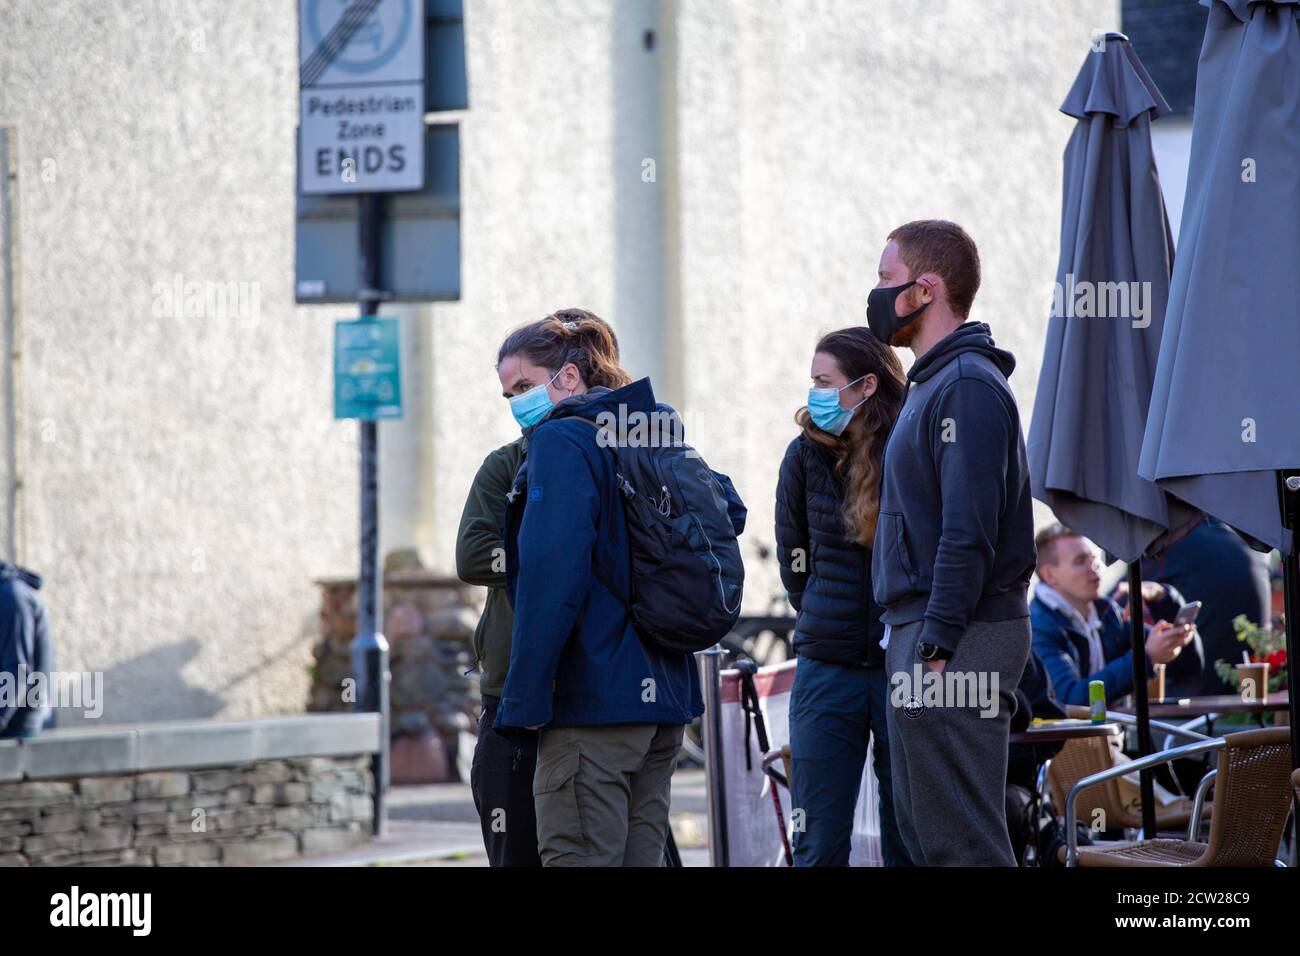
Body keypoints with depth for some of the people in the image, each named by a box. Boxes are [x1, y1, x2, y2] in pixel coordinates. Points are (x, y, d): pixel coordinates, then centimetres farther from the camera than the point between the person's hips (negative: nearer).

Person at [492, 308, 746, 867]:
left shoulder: (560, 441, -10)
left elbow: (550, 575, -19)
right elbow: (728, 510, 28)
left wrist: (523, 696, -18)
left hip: (593, 700, -9)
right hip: (665, 694, 9)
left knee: (578, 859, -9)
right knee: (641, 857, 11)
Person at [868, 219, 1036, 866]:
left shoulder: (967, 387, -14)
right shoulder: (932, 382, 20)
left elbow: (969, 533, -21)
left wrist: (937, 644, -23)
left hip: (955, 644, -11)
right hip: (920, 631, 11)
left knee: (960, 840, -11)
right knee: (920, 830, 14)